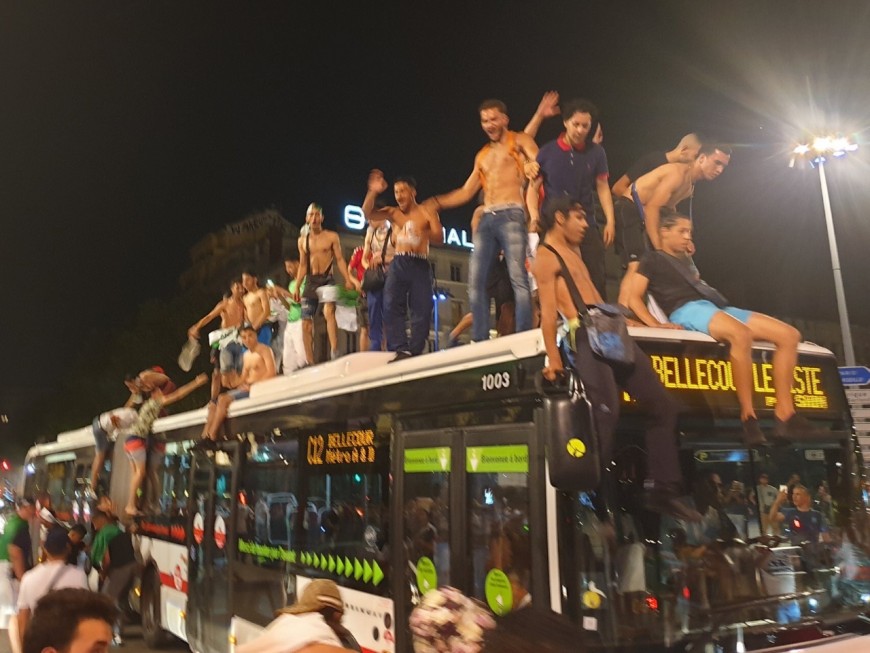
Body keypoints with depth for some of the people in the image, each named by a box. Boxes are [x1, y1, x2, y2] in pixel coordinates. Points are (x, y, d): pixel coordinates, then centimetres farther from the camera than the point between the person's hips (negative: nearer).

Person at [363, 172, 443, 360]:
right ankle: (400, 349, -19)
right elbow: (368, 213, 0)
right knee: (391, 305, -15)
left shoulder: (427, 212, 9)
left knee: (422, 309, -9)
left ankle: (414, 351, -6)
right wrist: (373, 192, -15)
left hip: (420, 265, -1)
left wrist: (424, 233, -25)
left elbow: (439, 238, -4)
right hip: (398, 264, 2)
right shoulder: (393, 213, 15)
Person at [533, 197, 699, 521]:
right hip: (585, 337, -10)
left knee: (662, 405, 6)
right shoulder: (546, 257, -2)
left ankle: (662, 489, 10)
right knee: (606, 411, -25)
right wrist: (554, 359, -20)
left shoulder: (573, 250, 27)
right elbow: (548, 310, -13)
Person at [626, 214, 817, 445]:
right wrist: (656, 325, -14)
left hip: (718, 308, 9)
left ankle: (784, 415, -17)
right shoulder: (652, 259, 13)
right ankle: (748, 417, -35)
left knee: (789, 334, -8)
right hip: (688, 310, -9)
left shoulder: (685, 262, 36)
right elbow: (633, 297, -1)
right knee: (741, 334, -41)